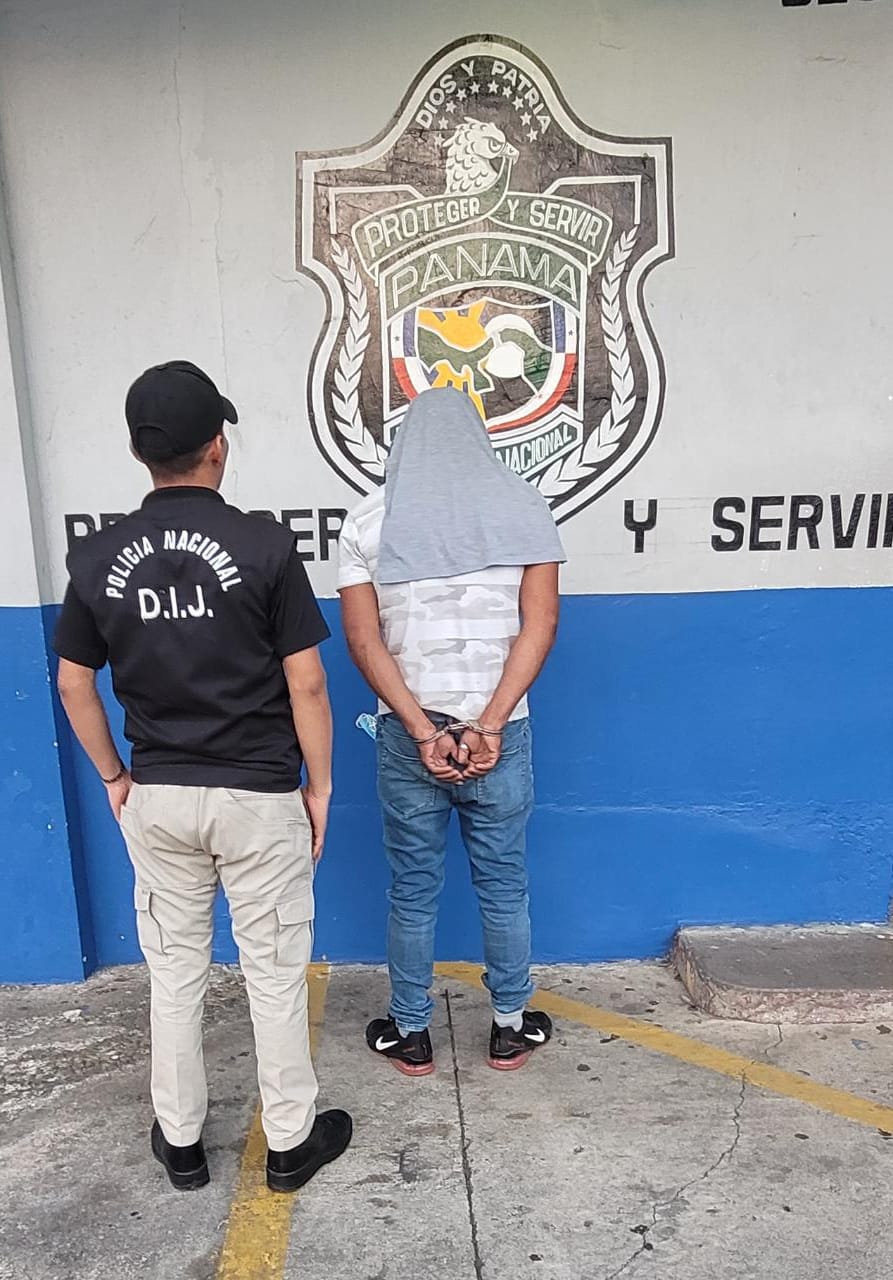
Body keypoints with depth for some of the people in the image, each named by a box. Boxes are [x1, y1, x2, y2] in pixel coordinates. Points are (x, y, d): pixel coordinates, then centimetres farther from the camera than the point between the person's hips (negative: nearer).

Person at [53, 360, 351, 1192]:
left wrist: (114, 778, 17)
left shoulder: (98, 559, -3)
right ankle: (290, 1141, 29)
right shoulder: (265, 545, -14)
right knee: (274, 971, 12)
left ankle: (180, 1141, 35)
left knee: (174, 970, 19)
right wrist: (319, 782, 0)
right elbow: (305, 685, -12)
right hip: (259, 794, -3)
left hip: (157, 796, 4)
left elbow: (74, 686, 5)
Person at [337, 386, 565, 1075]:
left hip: (406, 736, 0)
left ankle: (411, 1034, 31)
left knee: (413, 889, 15)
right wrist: (488, 726, -14)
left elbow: (363, 638, -8)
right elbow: (539, 624, -9)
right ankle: (511, 1028, 32)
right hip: (500, 734, 0)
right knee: (504, 886, 15)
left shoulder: (369, 521, 0)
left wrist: (422, 730, -12)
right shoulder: (523, 506, -1)